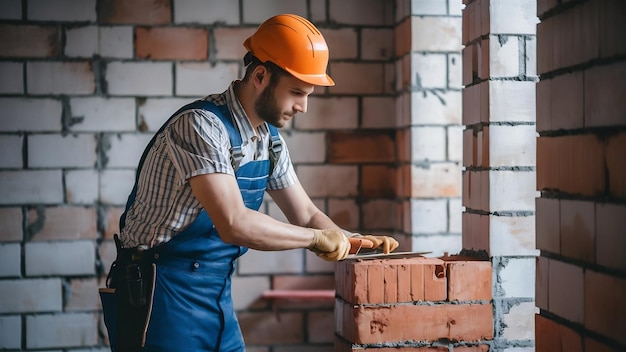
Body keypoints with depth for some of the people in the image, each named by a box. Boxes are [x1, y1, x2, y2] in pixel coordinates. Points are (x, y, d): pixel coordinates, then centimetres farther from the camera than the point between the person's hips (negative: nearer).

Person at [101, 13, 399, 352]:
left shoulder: (270, 137, 6)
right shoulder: (202, 125, -21)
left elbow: (305, 214, 15)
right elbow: (234, 224, -31)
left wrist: (352, 241, -4)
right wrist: (318, 238, -19)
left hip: (217, 297, 8)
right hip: (163, 296, -8)